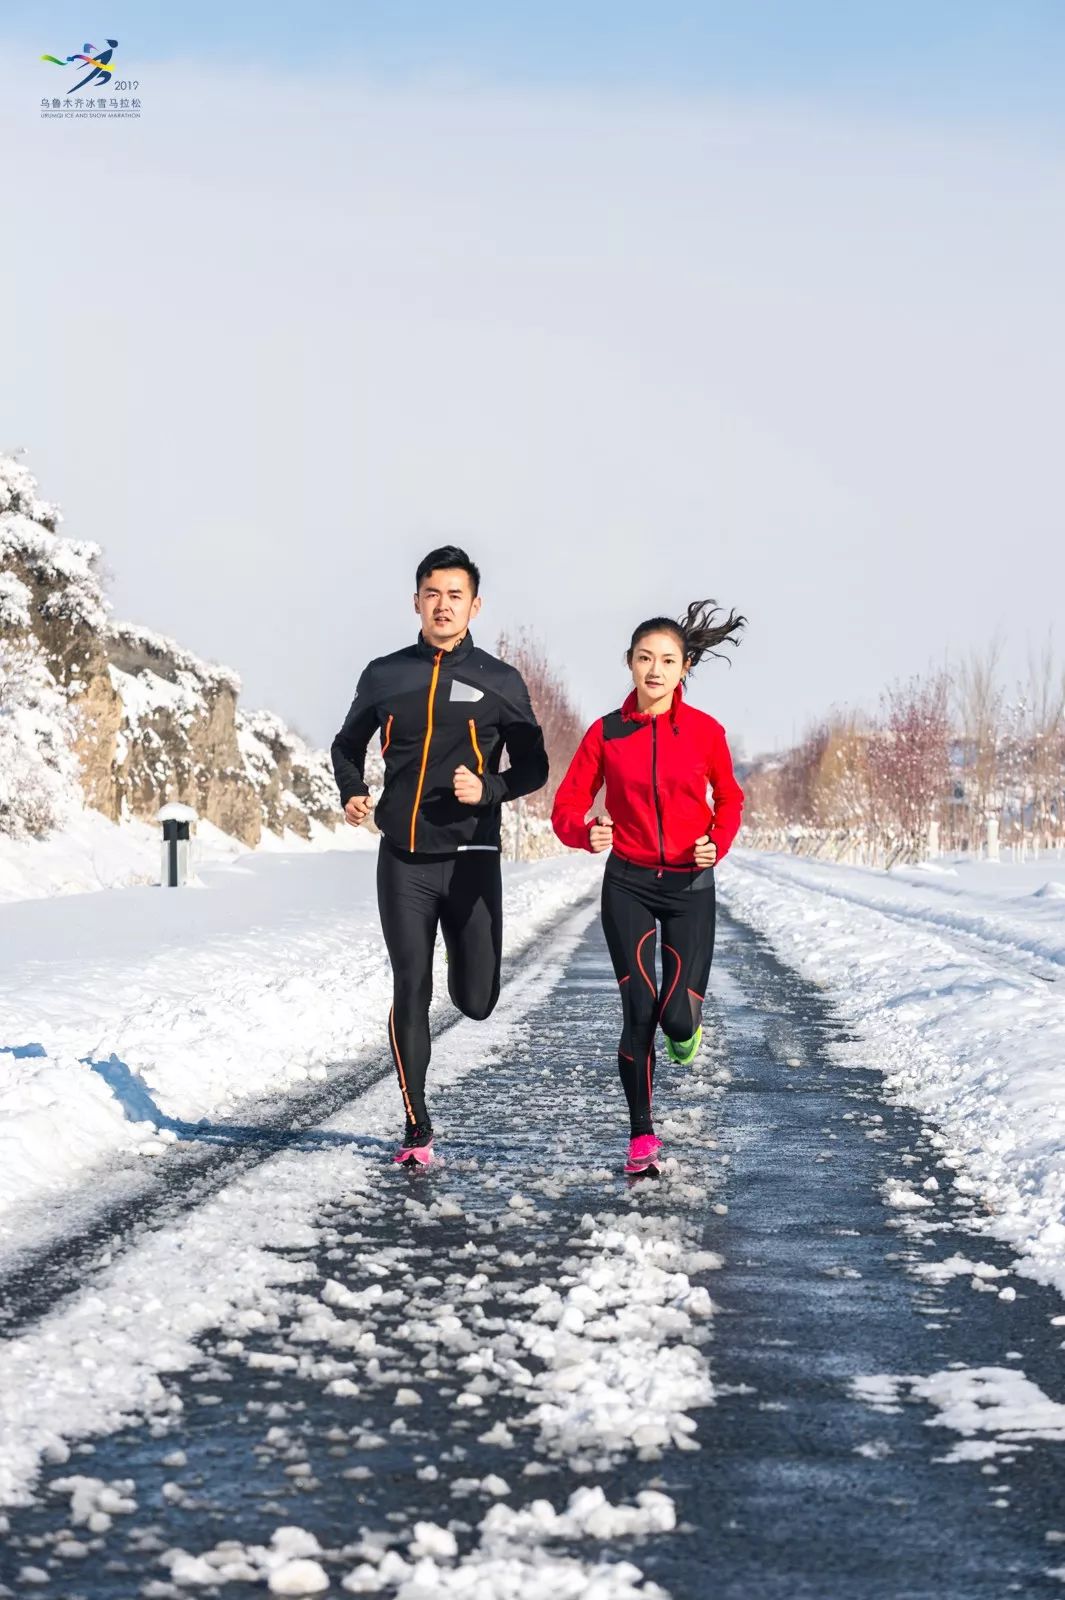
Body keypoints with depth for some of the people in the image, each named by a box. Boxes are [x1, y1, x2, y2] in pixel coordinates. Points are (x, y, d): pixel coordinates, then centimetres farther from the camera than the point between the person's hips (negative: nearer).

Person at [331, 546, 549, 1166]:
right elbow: (349, 743, 21)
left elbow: (533, 766, 5)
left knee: (476, 1001, 2)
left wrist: (488, 790, -14)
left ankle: (467, 963, 41)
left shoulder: (500, 682, 1)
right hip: (403, 860, 1)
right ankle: (418, 1132, 4)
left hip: (471, 858, -1)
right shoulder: (385, 675, 6)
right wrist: (352, 794, 1)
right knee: (411, 992, -4)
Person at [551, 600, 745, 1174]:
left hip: (690, 885, 0)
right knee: (638, 1012, -6)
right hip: (628, 884, 0)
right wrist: (586, 832, -24)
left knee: (677, 1016, -9)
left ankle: (686, 1025, 32)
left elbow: (728, 799, 10)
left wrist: (717, 843, -9)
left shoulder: (706, 732, -5)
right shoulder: (606, 733, -4)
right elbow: (566, 808, -3)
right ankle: (641, 1134, 11)